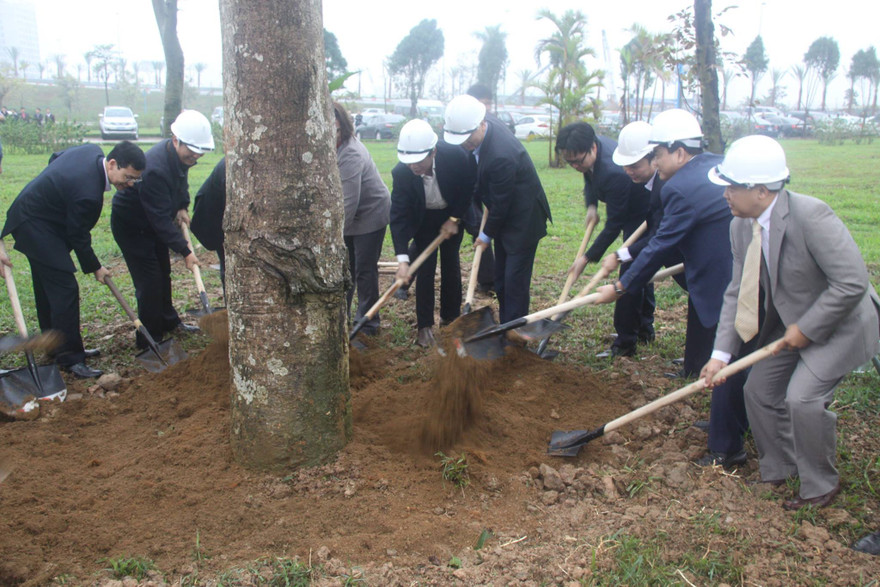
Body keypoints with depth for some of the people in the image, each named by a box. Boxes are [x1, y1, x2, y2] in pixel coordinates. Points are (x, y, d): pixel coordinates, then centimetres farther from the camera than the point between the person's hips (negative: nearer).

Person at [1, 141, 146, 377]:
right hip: (37, 226, -11)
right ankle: (70, 358, -7)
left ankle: (56, 347, 28)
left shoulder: (92, 151, -7)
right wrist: (95, 268, -6)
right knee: (65, 289, -12)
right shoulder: (88, 194, -33)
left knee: (47, 289, 17)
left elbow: (55, 158, 13)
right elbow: (78, 236, -19)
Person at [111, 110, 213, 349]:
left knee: (163, 274, 19)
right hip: (131, 225, -9)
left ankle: (168, 321, 37)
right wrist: (185, 251, -33)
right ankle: (149, 340, 5)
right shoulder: (155, 169, -38)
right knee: (149, 281, -8)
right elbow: (160, 219, -35)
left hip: (153, 222, 9)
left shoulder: (180, 155, -11)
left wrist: (182, 207, -4)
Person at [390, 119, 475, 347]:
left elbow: (469, 187, -12)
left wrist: (454, 219, -13)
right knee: (425, 269, -4)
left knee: (451, 265, 8)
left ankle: (451, 316, 24)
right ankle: (424, 325, 6)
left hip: (452, 215, 1)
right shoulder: (401, 173, -32)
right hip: (423, 219, -1)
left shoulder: (457, 156, -33)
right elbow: (398, 216, -29)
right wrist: (402, 259, -35)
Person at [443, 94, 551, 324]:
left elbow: (501, 203, -22)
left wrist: (487, 235, -7)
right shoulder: (478, 137, -7)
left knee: (515, 281, -3)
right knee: (500, 279, 16)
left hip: (523, 219, -9)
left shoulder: (501, 155, -34)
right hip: (505, 218, 9)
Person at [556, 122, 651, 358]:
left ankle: (625, 343, -1)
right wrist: (591, 205, -5)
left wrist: (587, 258, -26)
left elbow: (614, 226, -31)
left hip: (644, 216, -10)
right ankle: (645, 328, 35)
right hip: (632, 210, 10)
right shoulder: (591, 146, -12)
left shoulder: (613, 172, -38)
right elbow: (589, 178, 12)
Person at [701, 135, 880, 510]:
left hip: (840, 322, -7)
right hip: (790, 324, 8)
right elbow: (738, 292, -4)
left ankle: (821, 485, 9)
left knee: (802, 398, -17)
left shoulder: (810, 215, -30)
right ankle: (778, 471, 31)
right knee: (759, 389, 8)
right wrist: (721, 353, -10)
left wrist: (806, 328, -23)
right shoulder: (741, 226, -7)